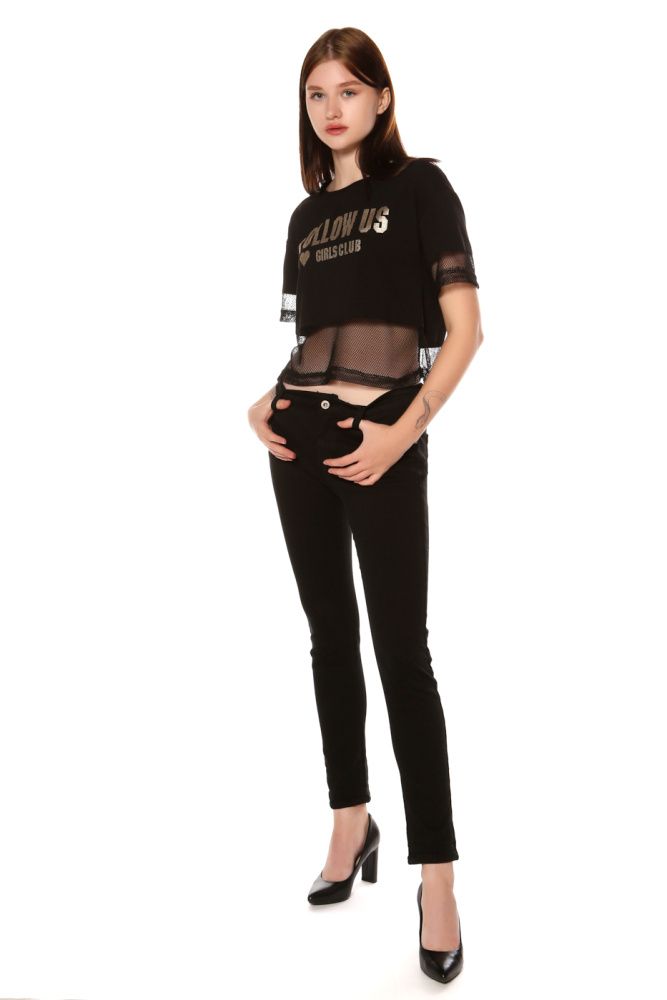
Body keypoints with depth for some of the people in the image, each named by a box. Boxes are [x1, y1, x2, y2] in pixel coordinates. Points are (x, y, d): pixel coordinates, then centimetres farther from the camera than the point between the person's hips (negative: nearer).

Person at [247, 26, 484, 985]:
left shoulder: (419, 186, 1)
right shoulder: (307, 213, 16)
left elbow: (464, 327, -8)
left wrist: (406, 431, -18)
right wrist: (264, 403, 3)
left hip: (379, 438, -6)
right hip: (299, 433, 6)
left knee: (401, 650, -8)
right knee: (330, 636, 11)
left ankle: (438, 879, -1)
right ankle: (351, 826, 25)